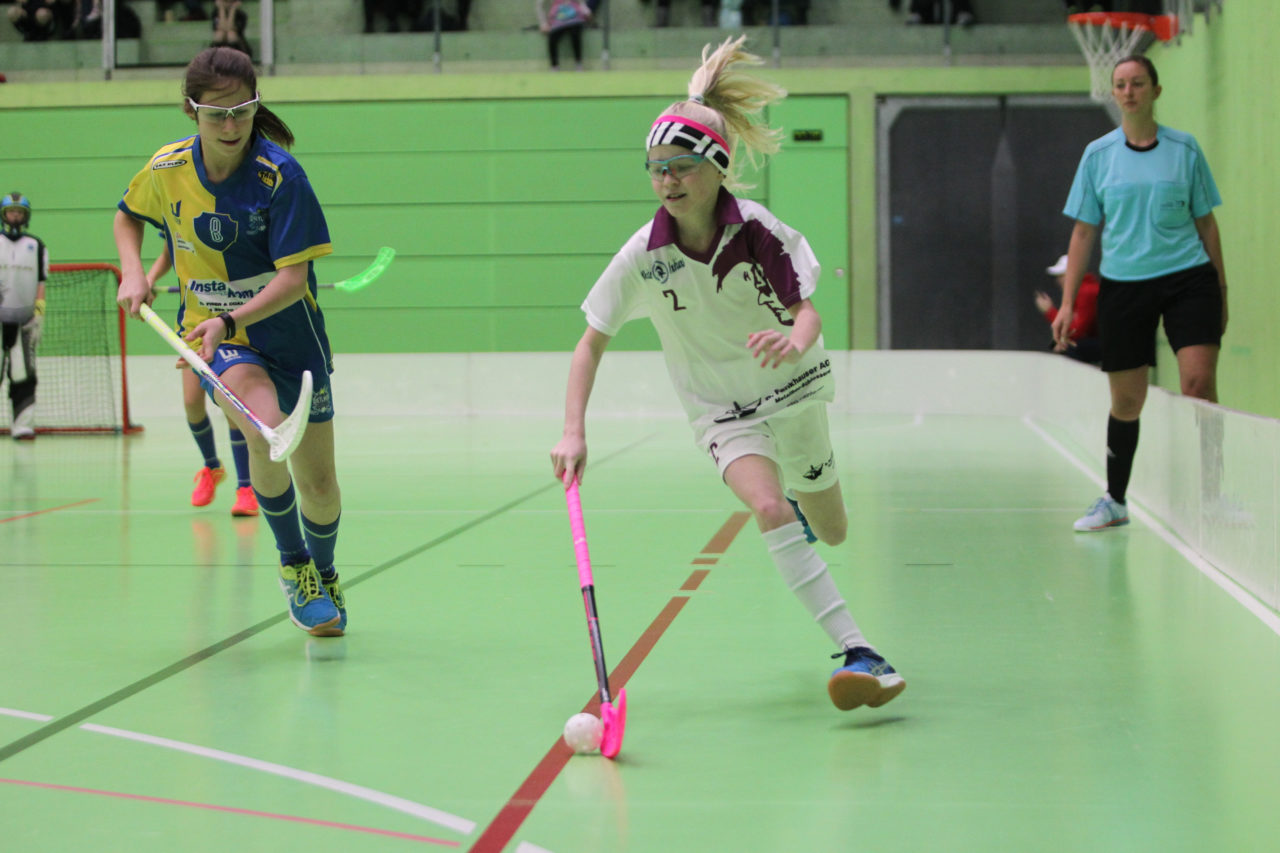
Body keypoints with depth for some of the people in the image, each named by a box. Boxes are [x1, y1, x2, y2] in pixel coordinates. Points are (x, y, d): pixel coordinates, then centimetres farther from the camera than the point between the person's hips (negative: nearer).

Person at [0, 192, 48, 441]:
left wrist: (39, 312, -1)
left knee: (23, 373, -5)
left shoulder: (36, 246, 12)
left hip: (24, 319, 1)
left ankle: (23, 424, -5)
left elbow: (41, 283, 9)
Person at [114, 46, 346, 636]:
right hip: (212, 333, 0)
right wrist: (132, 273, -2)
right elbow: (127, 216, 16)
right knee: (266, 432, -31)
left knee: (318, 485, 5)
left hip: (290, 334, 0)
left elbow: (294, 278, -21)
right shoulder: (167, 169, -7)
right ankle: (292, 563, -9)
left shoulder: (280, 175, -18)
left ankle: (323, 575, 38)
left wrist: (230, 320, -34)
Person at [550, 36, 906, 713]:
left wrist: (794, 340, -43)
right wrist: (573, 432, -21)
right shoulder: (642, 256, -18)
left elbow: (808, 309, -18)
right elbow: (592, 343, -9)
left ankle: (802, 503, 56)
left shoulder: (758, 232, -21)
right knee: (768, 510, -29)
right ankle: (857, 653, -29)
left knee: (831, 533, 15)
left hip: (791, 390, 1)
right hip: (719, 407, -1)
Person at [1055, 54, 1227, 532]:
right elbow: (1084, 231, 8)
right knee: (1126, 401, 5)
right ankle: (1114, 502, 20)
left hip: (1188, 278, -1)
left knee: (1199, 383, -16)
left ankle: (1212, 494, -11)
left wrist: (1221, 291, 9)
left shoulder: (1184, 149, 4)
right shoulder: (1098, 154, 5)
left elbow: (1205, 223, 11)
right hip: (1123, 284, 1)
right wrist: (1068, 303, 4)